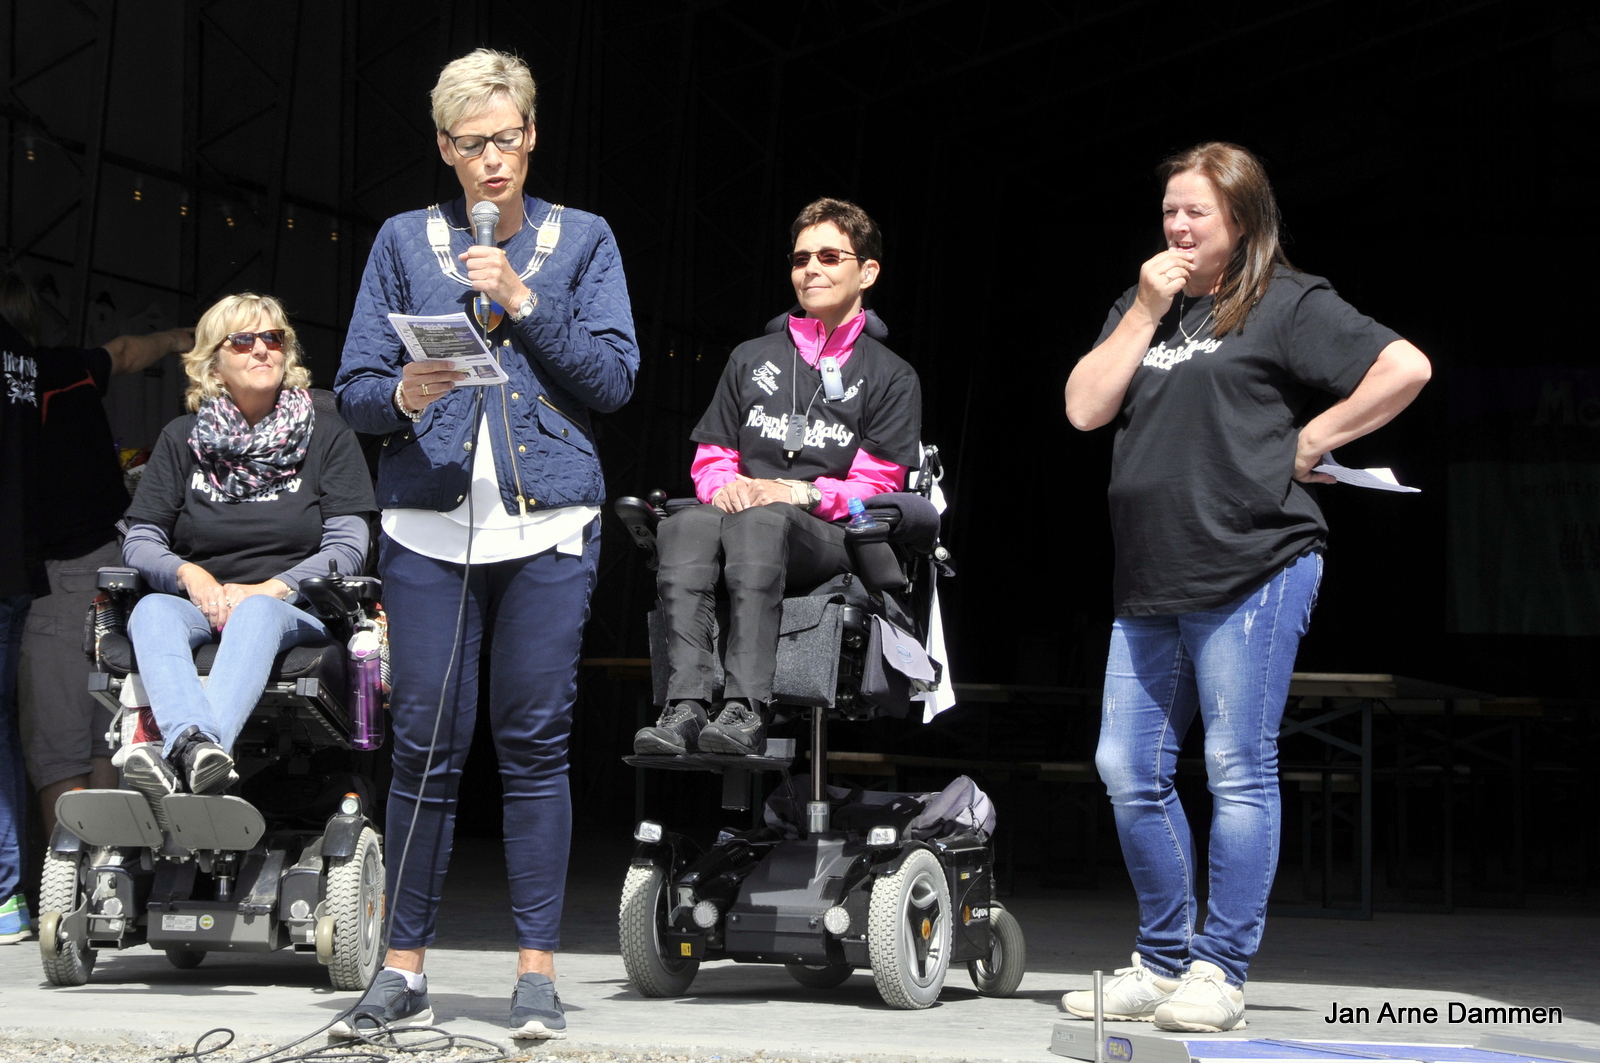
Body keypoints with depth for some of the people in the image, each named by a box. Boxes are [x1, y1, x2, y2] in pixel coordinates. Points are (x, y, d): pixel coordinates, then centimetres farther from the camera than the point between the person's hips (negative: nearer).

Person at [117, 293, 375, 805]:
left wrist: (270, 589, -15)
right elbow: (139, 541, 10)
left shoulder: (327, 432, 10)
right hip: (199, 604, 2)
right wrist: (189, 574, -13)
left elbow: (348, 547, 1)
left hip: (292, 609, -2)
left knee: (257, 613, -38)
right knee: (152, 611, -34)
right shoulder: (182, 439, 15)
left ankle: (178, 759, -64)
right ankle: (196, 744, -63)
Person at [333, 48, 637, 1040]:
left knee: (535, 743, -3)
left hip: (549, 524, -1)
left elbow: (614, 376, 2)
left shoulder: (581, 239, 11)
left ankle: (538, 972, 2)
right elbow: (355, 387, 8)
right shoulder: (406, 241, 12)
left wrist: (522, 300, -8)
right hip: (431, 522, 1)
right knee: (426, 745, -1)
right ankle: (406, 970, 6)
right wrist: (401, 396, -14)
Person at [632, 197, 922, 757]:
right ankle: (685, 707, -48)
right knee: (685, 525, -34)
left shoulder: (890, 377, 14)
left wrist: (801, 494, -14)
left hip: (828, 539, -3)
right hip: (743, 513, 3)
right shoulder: (751, 359, 26)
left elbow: (874, 488, 3)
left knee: (762, 521, -39)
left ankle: (746, 711, -52)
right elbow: (711, 457, 21)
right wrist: (724, 487, -4)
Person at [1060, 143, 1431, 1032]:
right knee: (1129, 770, 6)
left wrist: (1311, 440, -6)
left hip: (1255, 570, -7)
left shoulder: (1290, 305, 0)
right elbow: (1085, 409, 7)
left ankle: (1220, 974, 2)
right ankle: (1164, 964, 18)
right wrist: (1147, 313, 1)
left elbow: (1407, 368, -10)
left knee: (1240, 772, -4)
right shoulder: (1144, 307, 19)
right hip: (1152, 584, 7)